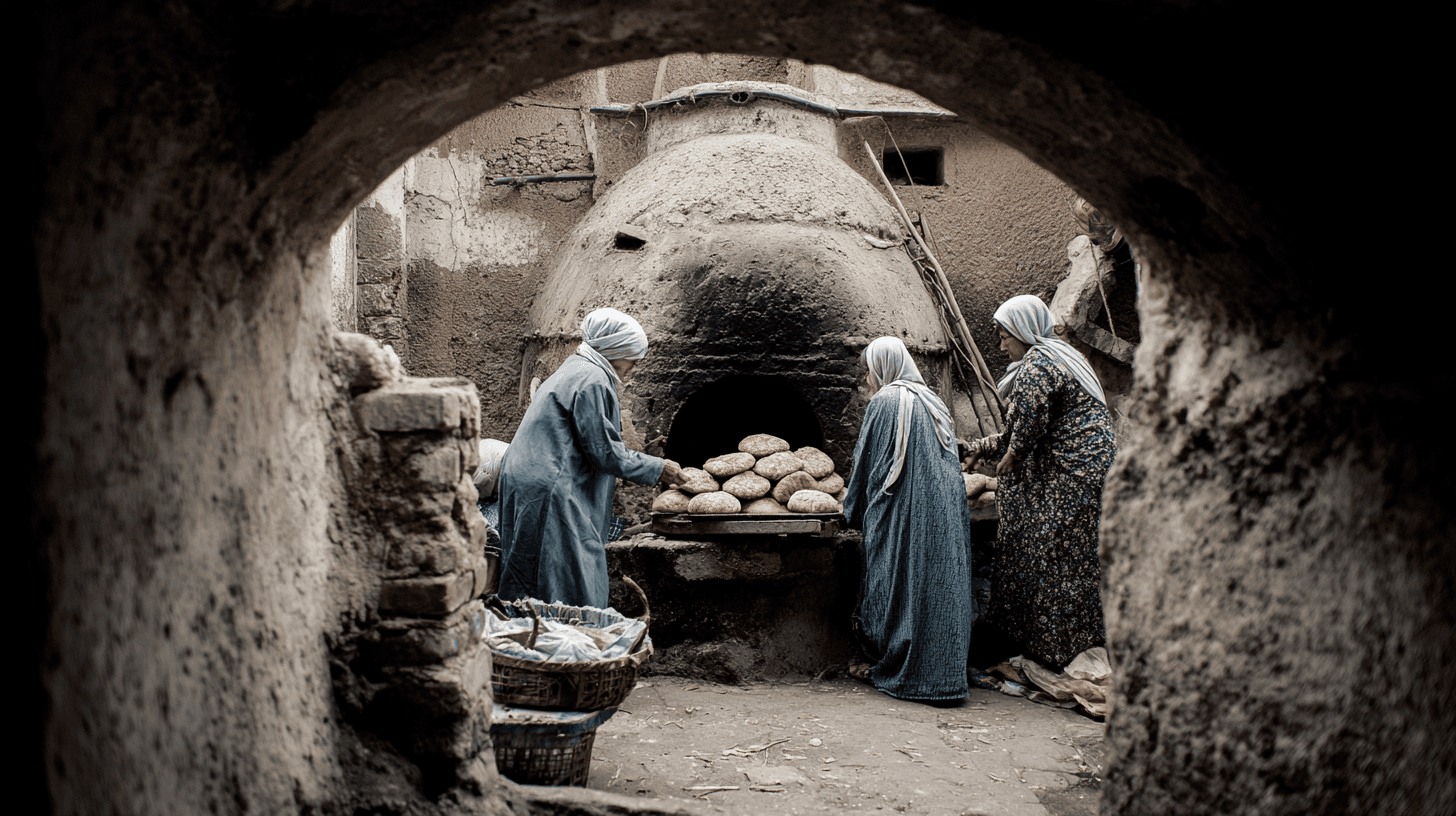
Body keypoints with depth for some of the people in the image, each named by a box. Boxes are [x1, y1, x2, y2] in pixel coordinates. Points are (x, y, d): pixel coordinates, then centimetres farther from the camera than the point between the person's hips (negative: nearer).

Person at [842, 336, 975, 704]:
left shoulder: (884, 402, -5)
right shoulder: (931, 402, 16)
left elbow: (866, 462, -3)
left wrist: (853, 508, 12)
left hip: (902, 511, -7)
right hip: (945, 509, 7)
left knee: (899, 586, 0)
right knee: (938, 584, 7)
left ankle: (894, 670, 6)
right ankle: (942, 669, 8)